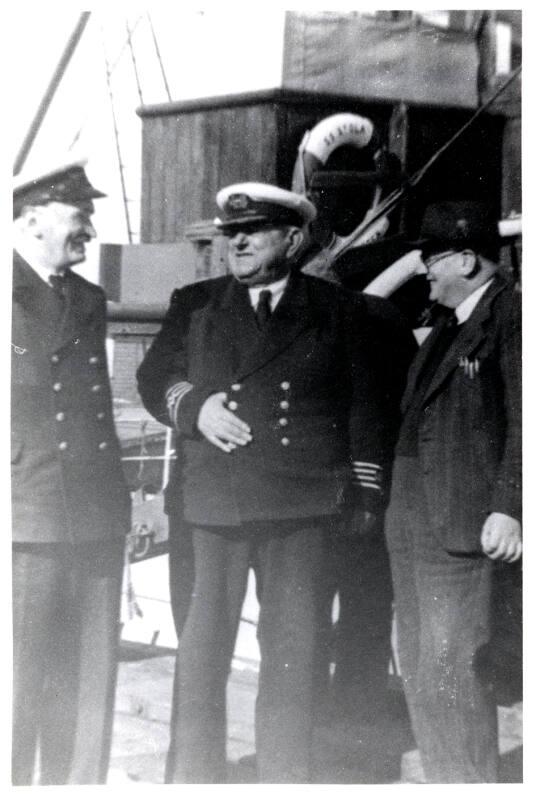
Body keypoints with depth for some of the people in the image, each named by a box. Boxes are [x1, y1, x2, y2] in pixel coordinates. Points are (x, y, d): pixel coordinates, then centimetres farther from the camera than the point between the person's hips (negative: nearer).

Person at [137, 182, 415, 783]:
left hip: (301, 507, -1)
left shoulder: (341, 313, 8)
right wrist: (192, 404, -7)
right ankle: (191, 777, 12)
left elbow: (370, 409, 7)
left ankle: (285, 778, 12)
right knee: (199, 648, 2)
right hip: (208, 502, 1)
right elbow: (153, 377, 14)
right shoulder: (194, 305, 14)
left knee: (291, 652, 2)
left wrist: (365, 497, 1)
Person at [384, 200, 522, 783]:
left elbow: (523, 424, -14)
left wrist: (508, 508, -21)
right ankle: (443, 781, 22)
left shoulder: (511, 316, -8)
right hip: (411, 523, 9)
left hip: (463, 526, -9)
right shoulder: (447, 325, 19)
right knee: (418, 672, 12)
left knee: (451, 670, -9)